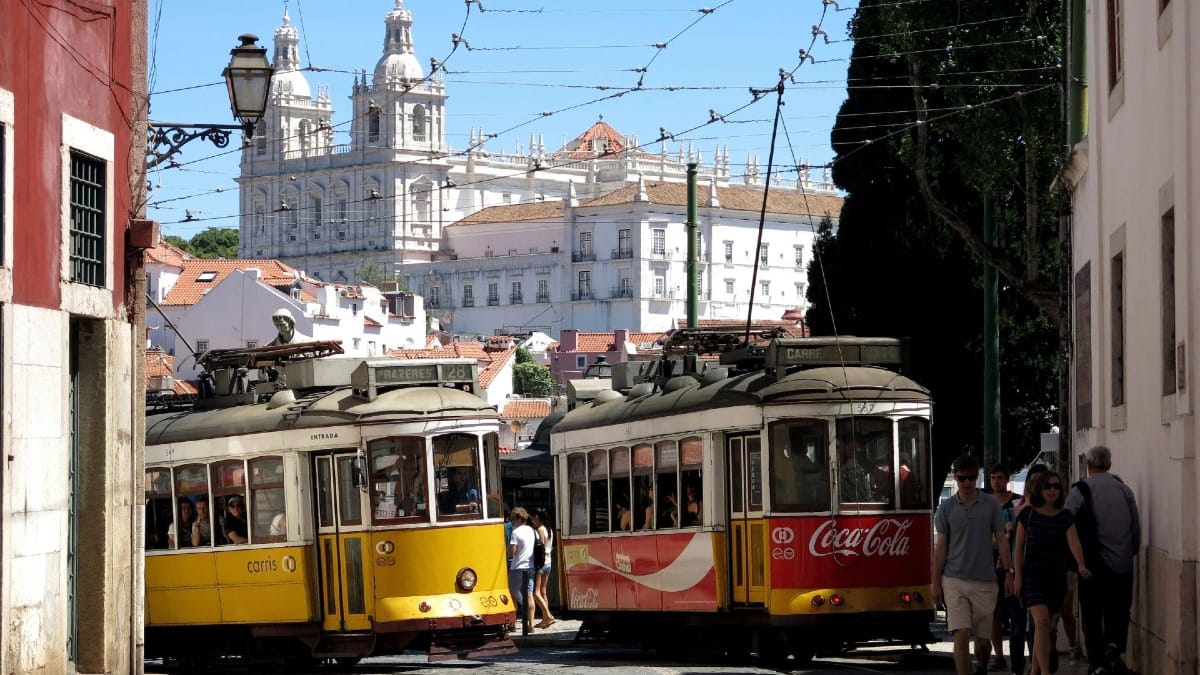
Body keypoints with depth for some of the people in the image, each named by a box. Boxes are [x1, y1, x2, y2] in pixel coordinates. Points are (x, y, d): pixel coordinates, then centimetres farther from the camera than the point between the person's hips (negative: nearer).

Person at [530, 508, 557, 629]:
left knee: (536, 592, -6)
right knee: (543, 592, 13)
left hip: (540, 562, -9)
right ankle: (545, 619, 12)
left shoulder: (539, 530, -13)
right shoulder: (549, 530, 11)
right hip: (548, 562, 9)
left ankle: (548, 615, -16)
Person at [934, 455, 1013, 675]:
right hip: (955, 580, -1)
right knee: (961, 636, -12)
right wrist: (936, 583, 2)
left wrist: (1009, 572, -3)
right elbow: (941, 546, 5)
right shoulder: (947, 507, 3)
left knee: (983, 640, 9)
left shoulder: (991, 505, 4)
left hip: (984, 582, 1)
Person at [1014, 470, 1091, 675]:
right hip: (1033, 574, -3)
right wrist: (1018, 577, -1)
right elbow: (1019, 547, 3)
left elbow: (1074, 543, -11)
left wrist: (1081, 565, -29)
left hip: (1057, 576, 3)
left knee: (1046, 627, 9)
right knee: (1042, 621, -18)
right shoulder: (1028, 514, 0)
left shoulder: (1066, 517, 4)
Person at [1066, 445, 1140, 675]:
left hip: (1092, 564, -2)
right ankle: (1114, 646, -14)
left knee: (1092, 616, 8)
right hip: (1123, 565, 2)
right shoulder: (1125, 490, 3)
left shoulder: (1080, 491, -7)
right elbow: (1137, 529, 8)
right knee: (1118, 613, 11)